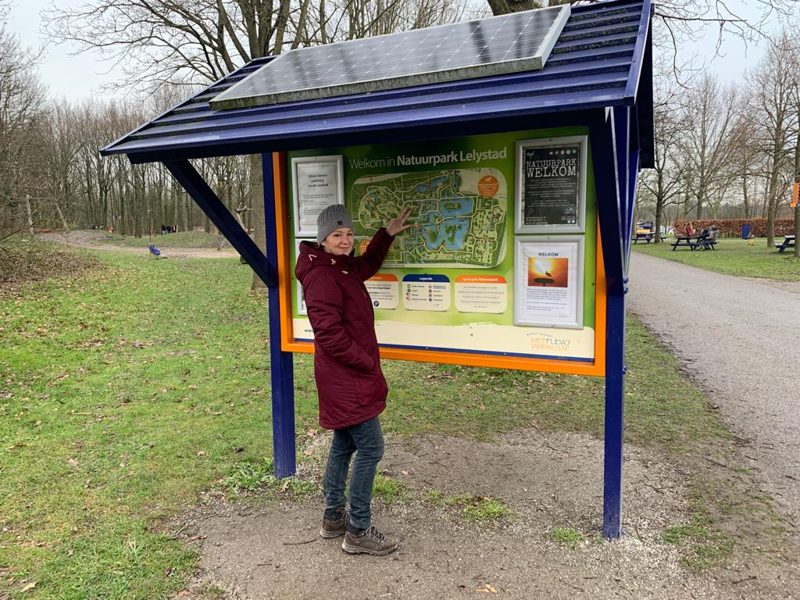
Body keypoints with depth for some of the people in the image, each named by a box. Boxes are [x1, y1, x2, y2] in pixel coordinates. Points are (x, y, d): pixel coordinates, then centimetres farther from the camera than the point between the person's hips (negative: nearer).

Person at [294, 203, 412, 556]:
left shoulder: (342, 268, 10)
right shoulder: (322, 276, -20)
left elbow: (366, 266, 33)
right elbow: (329, 334, -25)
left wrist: (387, 234, 22)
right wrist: (367, 365, -16)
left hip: (347, 378, 11)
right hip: (346, 380, -11)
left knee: (344, 444, 19)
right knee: (370, 448, -3)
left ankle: (333, 517, 34)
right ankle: (358, 532, 10)